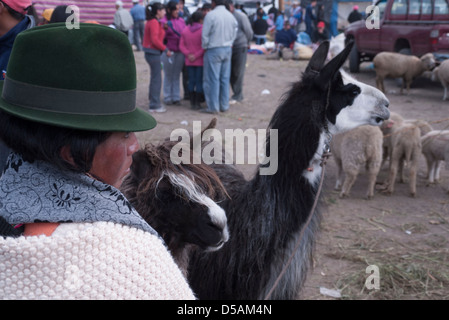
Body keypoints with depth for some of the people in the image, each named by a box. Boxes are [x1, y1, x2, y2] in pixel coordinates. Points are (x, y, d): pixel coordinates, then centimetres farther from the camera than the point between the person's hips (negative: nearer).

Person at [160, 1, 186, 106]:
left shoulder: (181, 20, 9)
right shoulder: (163, 21, -5)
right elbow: (162, 37, -6)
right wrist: (165, 28, -24)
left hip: (180, 52, 4)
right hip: (169, 52, -4)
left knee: (177, 76, 7)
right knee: (168, 76, 4)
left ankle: (176, 97, 12)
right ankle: (167, 97, 12)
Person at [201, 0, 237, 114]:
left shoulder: (211, 15, -12)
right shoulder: (231, 16, 6)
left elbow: (205, 35, -11)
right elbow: (234, 34, 10)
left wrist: (205, 47, 3)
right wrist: (229, 44, 17)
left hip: (214, 50, -6)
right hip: (227, 49, 6)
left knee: (213, 79, 0)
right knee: (225, 79, 11)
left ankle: (213, 107, 2)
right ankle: (224, 106, 15)